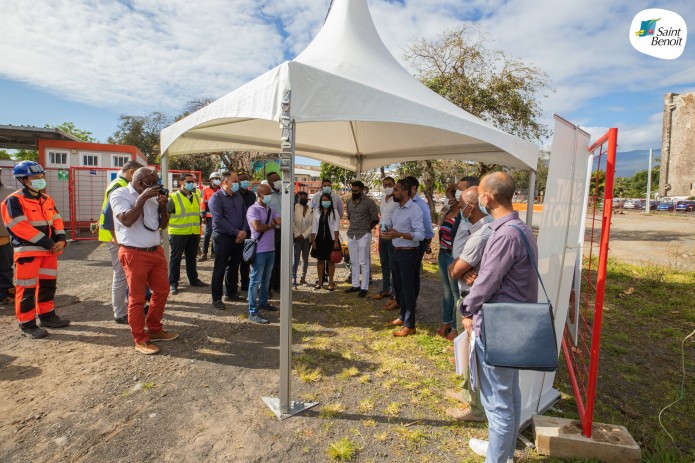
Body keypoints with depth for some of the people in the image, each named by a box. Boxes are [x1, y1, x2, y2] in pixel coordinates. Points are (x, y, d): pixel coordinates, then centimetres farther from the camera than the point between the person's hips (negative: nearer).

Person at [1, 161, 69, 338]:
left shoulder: (47, 199, 13)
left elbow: (56, 221, 10)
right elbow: (20, 227, -18)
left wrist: (60, 240, -7)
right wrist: (47, 243, -19)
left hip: (49, 250, 7)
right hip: (28, 251, -7)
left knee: (48, 284, 15)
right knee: (27, 289, -1)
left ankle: (47, 316, 28)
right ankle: (27, 325, 9)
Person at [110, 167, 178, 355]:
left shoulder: (152, 197, 11)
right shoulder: (119, 194, -6)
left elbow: (163, 225, 13)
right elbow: (127, 220, -22)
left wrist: (163, 206, -3)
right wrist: (143, 198, -19)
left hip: (156, 251, 7)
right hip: (134, 254, -7)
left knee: (162, 290, 13)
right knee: (137, 298, 2)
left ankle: (155, 330, 29)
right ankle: (140, 339, 15)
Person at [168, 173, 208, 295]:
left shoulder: (196, 196, 10)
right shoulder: (174, 197, -9)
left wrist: (199, 230, 17)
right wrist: (167, 230, -9)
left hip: (194, 233, 6)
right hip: (178, 233, -5)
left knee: (192, 257, 16)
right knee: (176, 258, 4)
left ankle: (193, 279, 28)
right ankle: (173, 283, 12)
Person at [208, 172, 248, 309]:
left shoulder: (238, 196, 12)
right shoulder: (216, 198, -8)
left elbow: (245, 214, 9)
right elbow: (219, 220, -17)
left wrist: (244, 231, -8)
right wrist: (237, 232, -17)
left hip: (239, 238, 6)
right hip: (223, 237, -6)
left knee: (234, 267, 15)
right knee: (220, 268, 1)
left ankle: (231, 293, 28)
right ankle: (216, 298, 9)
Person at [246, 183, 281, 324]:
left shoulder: (271, 210, 13)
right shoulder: (253, 209, -11)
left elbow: (281, 222, 4)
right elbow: (257, 227, -23)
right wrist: (271, 225, -8)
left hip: (271, 249, 8)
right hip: (259, 250, -8)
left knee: (266, 278, 18)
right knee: (256, 280, -3)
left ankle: (263, 302, 34)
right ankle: (253, 312, 3)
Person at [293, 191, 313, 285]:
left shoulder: (311, 209, 1)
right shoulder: (295, 208, -3)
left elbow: (313, 224, -2)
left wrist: (304, 235, -9)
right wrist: (297, 234, -11)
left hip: (307, 237, 2)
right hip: (297, 237, -2)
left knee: (305, 258, 7)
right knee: (296, 258, -4)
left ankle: (303, 278, 15)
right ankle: (293, 277, 1)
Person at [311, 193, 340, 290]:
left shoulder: (334, 211, -1)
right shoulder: (317, 212, 6)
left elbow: (336, 227, -6)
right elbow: (314, 227, 6)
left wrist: (336, 241, -12)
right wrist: (313, 241, 1)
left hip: (331, 239, -2)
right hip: (319, 239, 3)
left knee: (330, 260, 4)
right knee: (320, 260, 9)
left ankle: (330, 282, 13)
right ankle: (320, 281, 21)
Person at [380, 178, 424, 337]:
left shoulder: (414, 210, -17)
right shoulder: (398, 209, 10)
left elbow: (420, 235, -25)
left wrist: (399, 234, -33)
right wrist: (389, 230, 3)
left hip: (408, 253, -9)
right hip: (397, 252, 9)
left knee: (408, 288, -1)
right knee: (399, 286, 18)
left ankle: (409, 325, 10)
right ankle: (403, 317, 34)